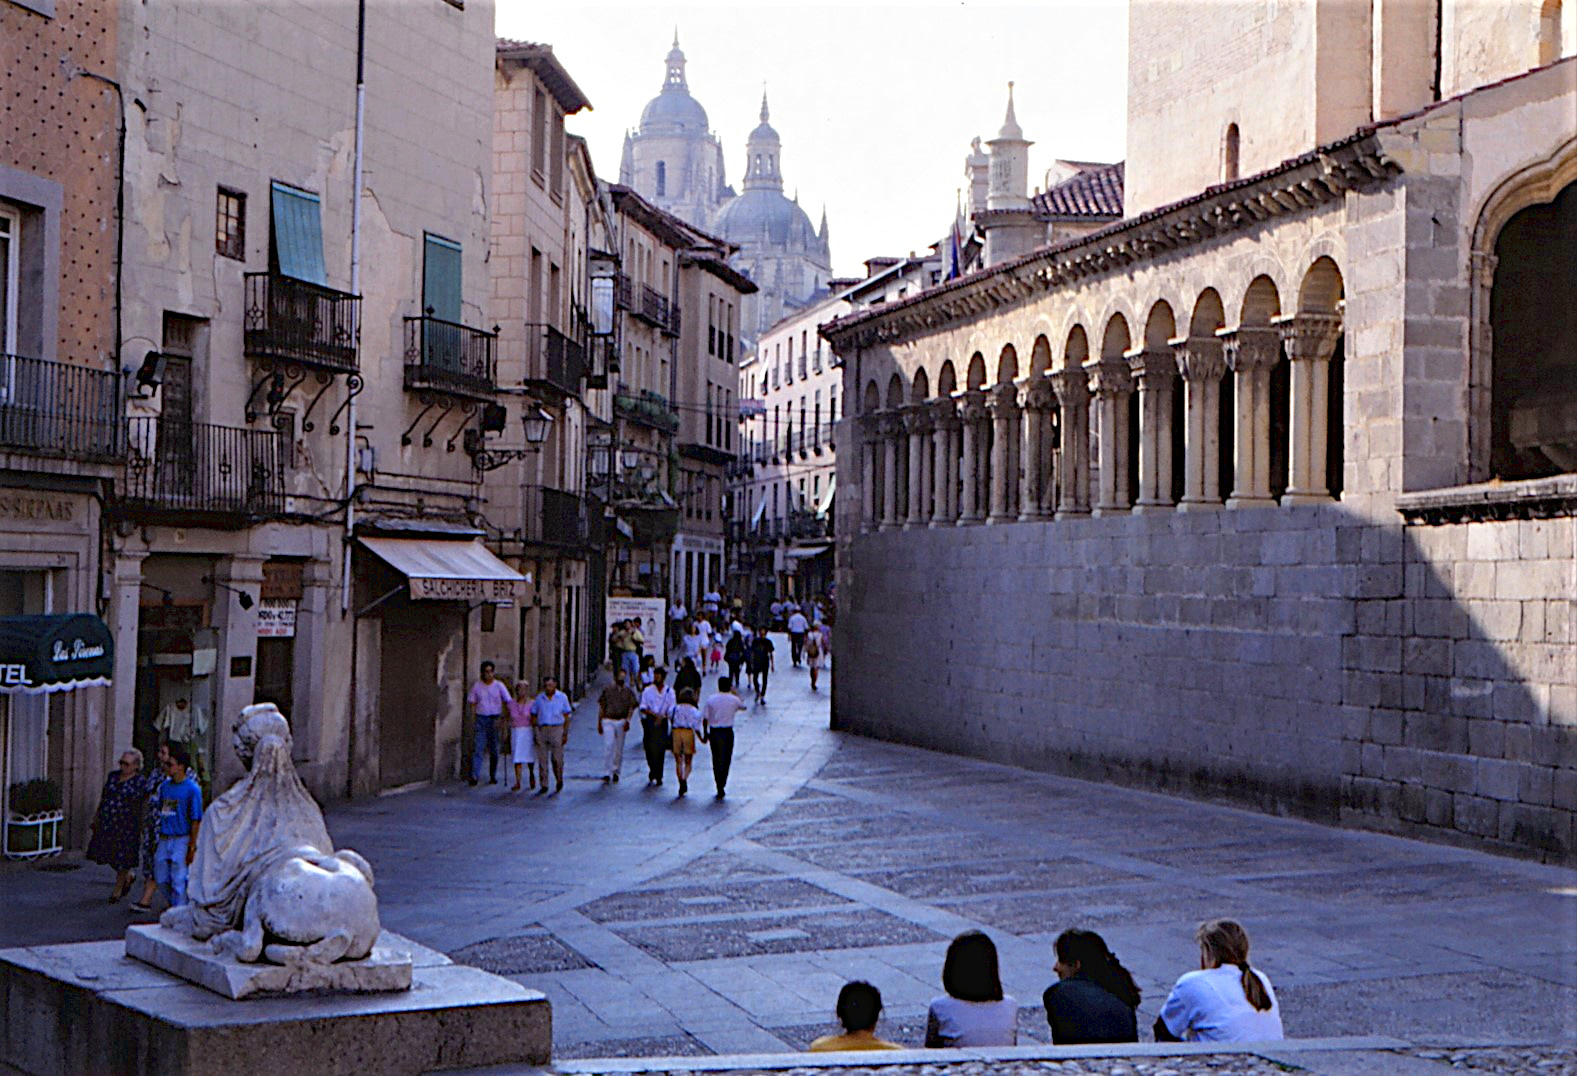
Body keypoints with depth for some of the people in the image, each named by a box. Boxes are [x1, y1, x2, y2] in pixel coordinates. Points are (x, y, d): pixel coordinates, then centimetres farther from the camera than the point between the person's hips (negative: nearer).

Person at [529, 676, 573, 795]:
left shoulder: (562, 697, 4)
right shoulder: (539, 698, 10)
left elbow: (566, 717, 4)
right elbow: (534, 716, 12)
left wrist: (565, 733, -3)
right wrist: (534, 733, 4)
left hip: (557, 729, -2)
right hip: (542, 730, 2)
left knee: (557, 758, -4)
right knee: (542, 759, 1)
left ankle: (559, 781, 18)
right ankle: (544, 786, 7)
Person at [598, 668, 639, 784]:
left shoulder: (628, 692, 7)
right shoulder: (607, 690, 5)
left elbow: (631, 707, 5)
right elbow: (601, 707, 9)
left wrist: (628, 721, -11)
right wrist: (599, 723, 6)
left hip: (621, 721, 2)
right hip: (608, 721, -2)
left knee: (619, 749, 7)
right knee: (608, 746, -14)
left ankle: (616, 772, 25)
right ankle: (606, 774, -14)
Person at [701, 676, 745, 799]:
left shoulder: (711, 700, -3)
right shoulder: (734, 700, -5)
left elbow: (705, 719, -1)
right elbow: (743, 706, 18)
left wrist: (705, 733, 11)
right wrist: (735, 693, 28)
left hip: (713, 732, 2)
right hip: (727, 732, -2)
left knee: (716, 760, 13)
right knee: (725, 760, 4)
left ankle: (719, 787, 15)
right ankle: (721, 787, -5)